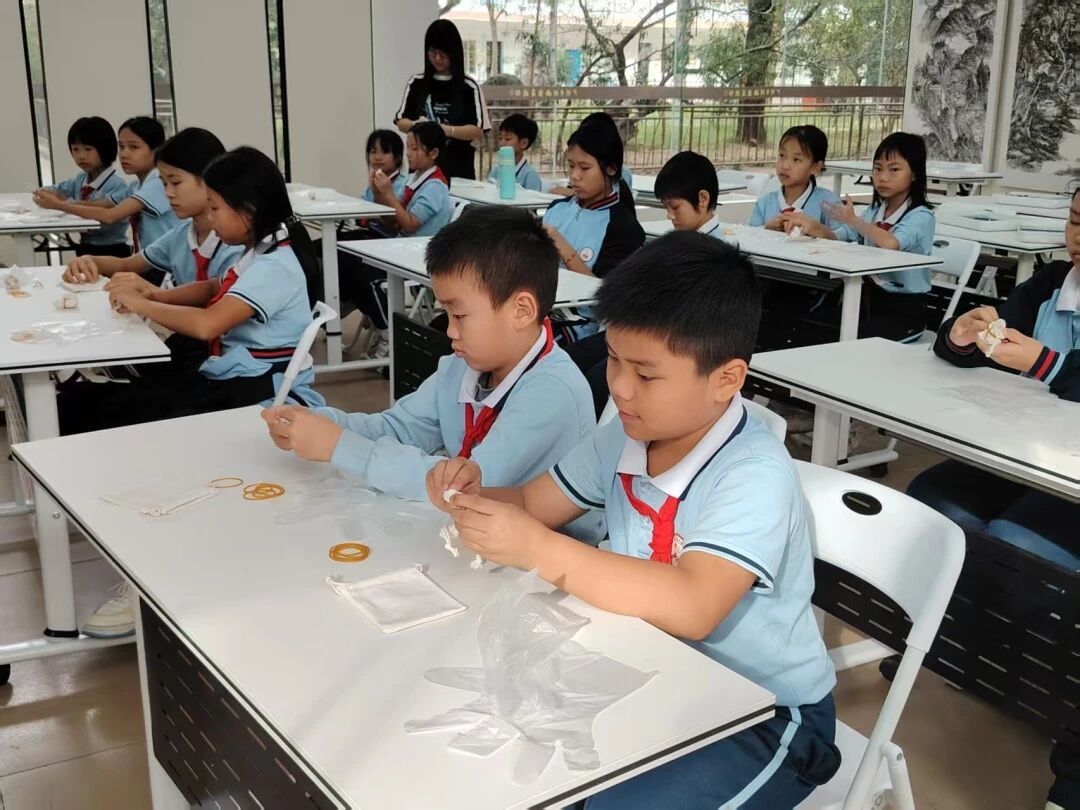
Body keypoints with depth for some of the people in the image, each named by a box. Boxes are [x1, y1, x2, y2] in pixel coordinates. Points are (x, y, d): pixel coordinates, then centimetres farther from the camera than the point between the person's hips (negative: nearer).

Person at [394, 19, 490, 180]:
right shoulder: (416, 83, 6)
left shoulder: (469, 87, -2)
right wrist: (416, 125, -14)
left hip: (458, 170, -2)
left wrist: (445, 129, -22)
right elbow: (401, 122, 8)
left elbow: (478, 131, -7)